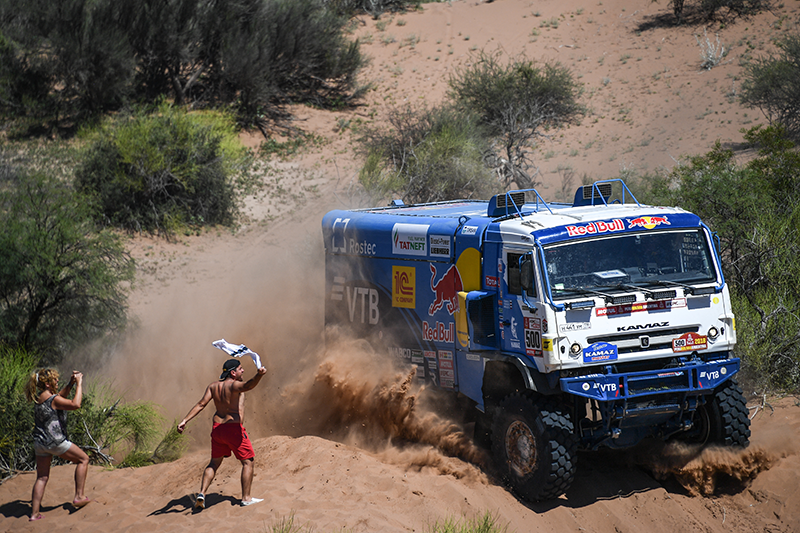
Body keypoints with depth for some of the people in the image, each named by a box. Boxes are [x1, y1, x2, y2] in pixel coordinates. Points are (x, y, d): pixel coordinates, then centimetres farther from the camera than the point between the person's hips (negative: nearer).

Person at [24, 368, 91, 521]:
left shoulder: (39, 397, 11)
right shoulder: (52, 399, -16)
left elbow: (61, 397, 29)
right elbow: (75, 404, -24)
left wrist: (71, 384, 19)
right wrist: (79, 384, -15)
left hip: (39, 442, 8)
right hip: (54, 441, -8)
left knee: (42, 477, 11)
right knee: (83, 459, 9)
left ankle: (34, 513, 6)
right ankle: (79, 496, 5)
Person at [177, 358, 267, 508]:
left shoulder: (213, 386, 8)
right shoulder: (233, 385, -11)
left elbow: (201, 404, 1)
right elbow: (247, 386, -34)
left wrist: (185, 420, -3)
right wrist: (258, 376, -52)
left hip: (217, 428, 7)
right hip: (234, 428, -7)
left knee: (214, 463, 19)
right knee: (247, 462, 6)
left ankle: (202, 493, 4)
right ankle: (246, 498, 3)